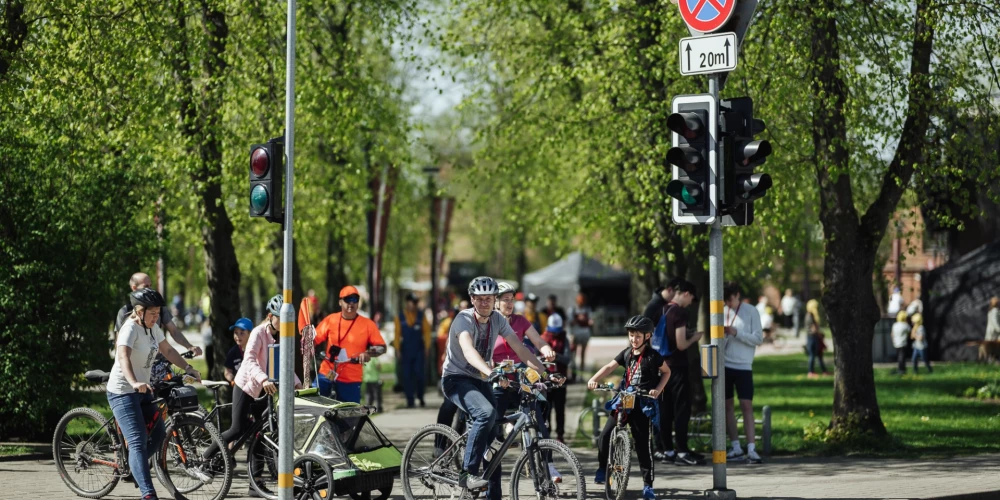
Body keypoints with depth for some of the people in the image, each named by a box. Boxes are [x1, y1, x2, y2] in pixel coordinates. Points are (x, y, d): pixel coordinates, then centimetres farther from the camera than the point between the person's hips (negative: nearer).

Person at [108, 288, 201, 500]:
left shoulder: (153, 328, 6)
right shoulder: (130, 328, -21)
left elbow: (167, 350, 18)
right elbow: (123, 356, -37)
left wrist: (189, 368, 6)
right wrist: (134, 383, -52)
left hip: (143, 391, 9)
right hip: (123, 393, -9)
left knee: (158, 435, 16)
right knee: (138, 441, -17)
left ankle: (131, 468, 36)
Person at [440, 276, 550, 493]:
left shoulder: (497, 319, -3)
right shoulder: (464, 319, -22)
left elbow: (520, 349, -5)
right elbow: (468, 350, -40)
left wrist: (545, 374, -16)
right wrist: (492, 373, -56)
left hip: (479, 381, 7)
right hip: (456, 379, -6)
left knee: (493, 437, 1)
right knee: (486, 413, -33)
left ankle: (493, 494, 11)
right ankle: (468, 473, -27)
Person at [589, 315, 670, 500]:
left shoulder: (653, 356, -4)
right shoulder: (626, 353, 7)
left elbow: (666, 372, 8)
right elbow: (610, 367, -2)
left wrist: (658, 390, -7)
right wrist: (594, 379, -17)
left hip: (643, 404, -4)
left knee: (644, 445, -3)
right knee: (605, 436, -6)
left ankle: (648, 484, 4)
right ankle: (603, 468, 18)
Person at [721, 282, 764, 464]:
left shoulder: (751, 312, -2)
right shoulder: (721, 312, 8)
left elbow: (759, 339, -7)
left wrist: (736, 333, -16)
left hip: (743, 366, -4)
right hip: (725, 365, 4)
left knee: (747, 406, -8)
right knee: (727, 405, 6)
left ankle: (751, 449, -10)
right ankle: (736, 447, 13)